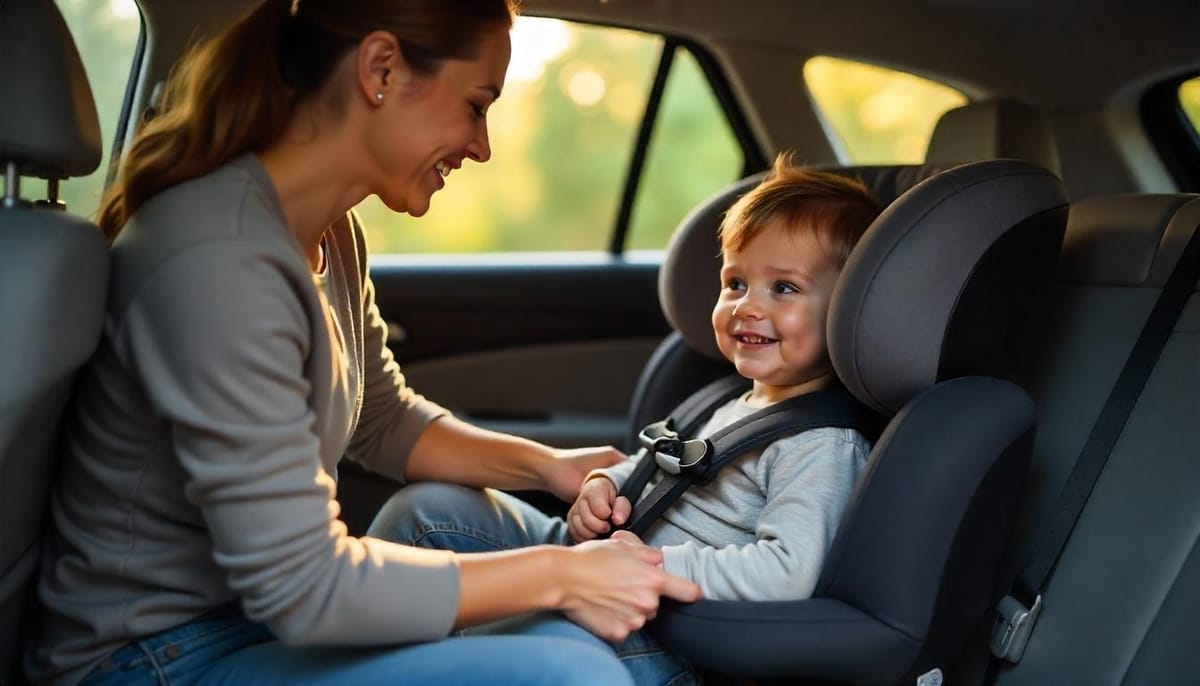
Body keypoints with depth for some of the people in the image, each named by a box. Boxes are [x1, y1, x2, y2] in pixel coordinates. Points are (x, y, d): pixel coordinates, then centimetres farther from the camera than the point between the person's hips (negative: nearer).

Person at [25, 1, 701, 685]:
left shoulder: (332, 232, 2)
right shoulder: (219, 263, -27)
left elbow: (385, 420, 18)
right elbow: (300, 587, -26)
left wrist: (547, 464, 3)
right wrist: (555, 575, -19)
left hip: (268, 615, 9)